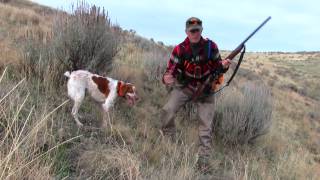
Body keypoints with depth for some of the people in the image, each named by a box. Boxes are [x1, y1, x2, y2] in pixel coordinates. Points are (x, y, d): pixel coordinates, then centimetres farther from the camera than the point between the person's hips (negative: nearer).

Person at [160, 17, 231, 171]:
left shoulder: (211, 46, -13)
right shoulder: (179, 49, -15)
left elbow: (217, 67, 0)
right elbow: (170, 70, -15)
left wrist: (223, 66, -25)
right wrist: (167, 78, -39)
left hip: (205, 90, 0)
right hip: (184, 87, 0)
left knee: (206, 125, -1)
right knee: (167, 111, -18)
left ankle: (203, 160, 12)